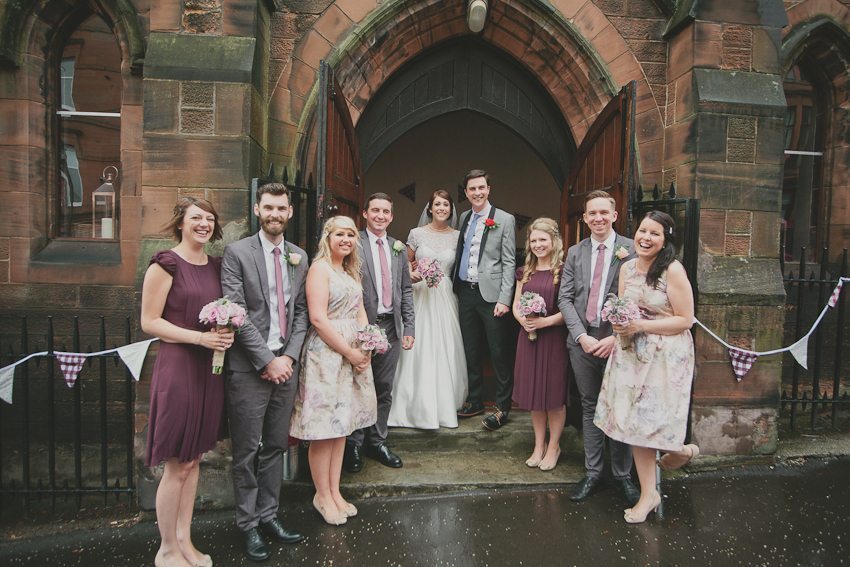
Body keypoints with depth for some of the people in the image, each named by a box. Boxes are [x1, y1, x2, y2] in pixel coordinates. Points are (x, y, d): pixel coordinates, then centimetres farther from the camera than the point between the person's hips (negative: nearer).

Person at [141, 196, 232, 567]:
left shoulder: (215, 265, 10)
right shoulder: (165, 264, -9)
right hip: (177, 366, -6)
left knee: (194, 460, 15)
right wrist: (199, 337, -19)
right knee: (177, 465, 3)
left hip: (209, 366, 7)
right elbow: (149, 321, -11)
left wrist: (225, 334, 0)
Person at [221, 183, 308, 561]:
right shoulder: (237, 253, -5)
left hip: (286, 364, 5)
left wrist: (289, 356, -3)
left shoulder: (299, 257, 10)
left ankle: (268, 515, 29)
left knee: (276, 446, 14)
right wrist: (266, 361, -14)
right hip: (249, 368, -4)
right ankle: (248, 525, 22)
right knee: (247, 451, 6)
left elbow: (301, 312, 9)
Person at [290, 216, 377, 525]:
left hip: (353, 355, 8)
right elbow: (318, 317, -18)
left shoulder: (351, 270, 15)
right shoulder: (320, 268, -10)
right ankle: (323, 496, 19)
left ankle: (334, 492, 27)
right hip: (326, 354, -8)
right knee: (324, 429, 3)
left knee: (342, 426, 14)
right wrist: (349, 352, -15)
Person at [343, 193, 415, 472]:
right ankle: (354, 444, 23)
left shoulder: (398, 248, 12)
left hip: (390, 326, 5)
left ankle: (377, 441, 28)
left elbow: (406, 290, 13)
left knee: (384, 389, 13)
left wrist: (409, 328, 8)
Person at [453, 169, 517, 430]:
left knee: (499, 353, 1)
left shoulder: (504, 220, -4)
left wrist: (504, 299, -14)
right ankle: (474, 401, 28)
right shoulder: (464, 218, 13)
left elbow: (509, 263, -8)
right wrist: (456, 288, 11)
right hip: (465, 292, 6)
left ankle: (502, 407, 14)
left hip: (491, 294, -5)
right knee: (471, 351, 14)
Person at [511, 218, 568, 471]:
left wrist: (546, 321, -20)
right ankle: (539, 445, 27)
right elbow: (515, 305, 12)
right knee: (533, 392, 12)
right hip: (528, 337, 5)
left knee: (554, 393, 5)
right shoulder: (525, 272, 10)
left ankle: (553, 446, 23)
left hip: (554, 338, -5)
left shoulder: (563, 271, -7)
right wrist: (523, 320, -8)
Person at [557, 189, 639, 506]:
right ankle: (592, 473, 24)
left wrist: (617, 337, -14)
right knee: (589, 407, 12)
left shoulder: (632, 250, -2)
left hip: (617, 340, -3)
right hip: (583, 340, 3)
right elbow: (565, 298, 5)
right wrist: (581, 335, -7)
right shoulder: (575, 253, 9)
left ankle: (622, 474, 24)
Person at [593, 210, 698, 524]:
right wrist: (620, 322, -6)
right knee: (634, 424, 8)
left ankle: (681, 451, 35)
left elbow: (685, 320, -13)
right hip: (631, 353, 6)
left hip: (666, 356, -6)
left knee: (650, 423, -2)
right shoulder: (627, 268, 7)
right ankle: (648, 494, 24)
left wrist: (641, 326, -18)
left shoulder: (673, 270, -13)